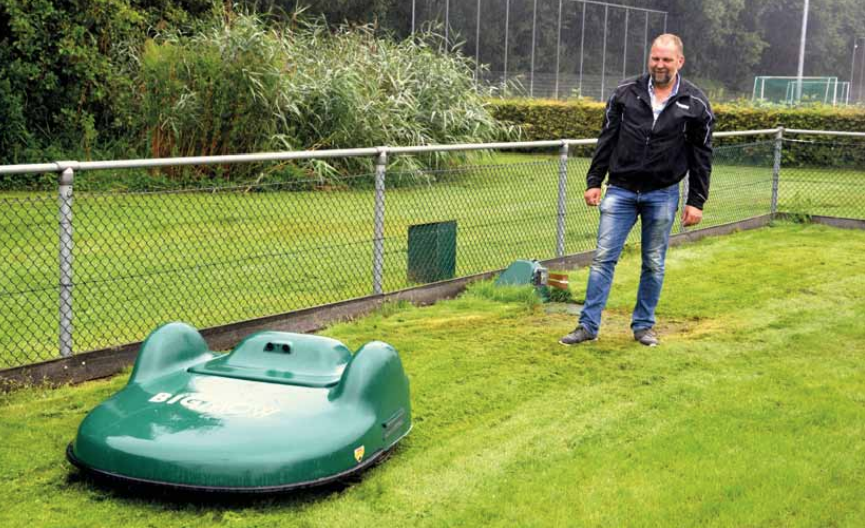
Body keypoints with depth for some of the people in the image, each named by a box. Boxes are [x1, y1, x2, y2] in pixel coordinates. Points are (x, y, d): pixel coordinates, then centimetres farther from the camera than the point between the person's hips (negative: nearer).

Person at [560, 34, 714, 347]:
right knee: (603, 257, -2)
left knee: (654, 264, 8)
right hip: (620, 191, 1)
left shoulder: (695, 104, -2)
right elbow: (607, 139, 6)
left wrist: (696, 202, -1)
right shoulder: (626, 93, 1)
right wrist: (594, 181, 2)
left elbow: (702, 156, 2)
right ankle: (588, 325, 4)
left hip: (662, 195, 0)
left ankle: (643, 325, 22)